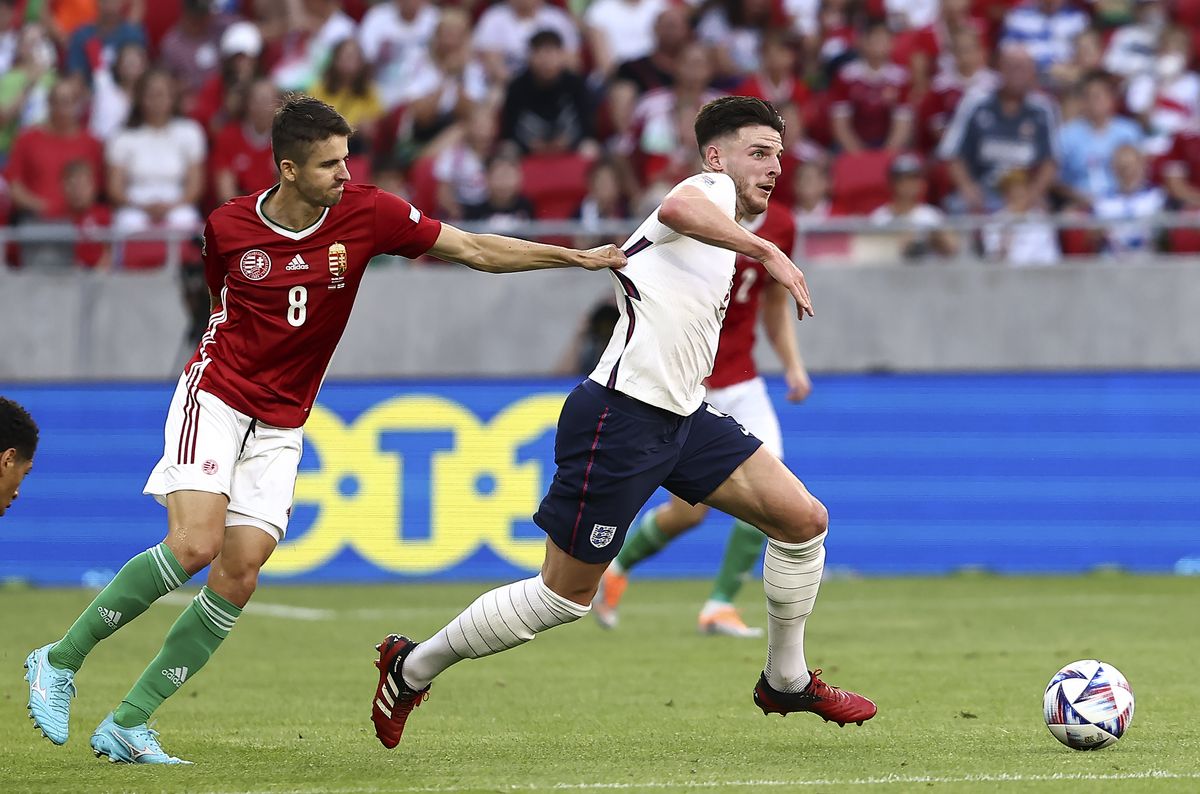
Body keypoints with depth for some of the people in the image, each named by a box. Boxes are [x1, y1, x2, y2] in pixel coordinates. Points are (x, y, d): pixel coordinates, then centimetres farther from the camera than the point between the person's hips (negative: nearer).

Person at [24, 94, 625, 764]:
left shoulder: (366, 213, -6)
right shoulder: (228, 226, -7)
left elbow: (477, 250, -1)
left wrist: (580, 257, -5)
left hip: (281, 426, 3)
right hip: (215, 399, -3)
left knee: (238, 579, -7)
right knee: (194, 545, -23)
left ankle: (128, 725, 0)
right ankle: (60, 660, -8)